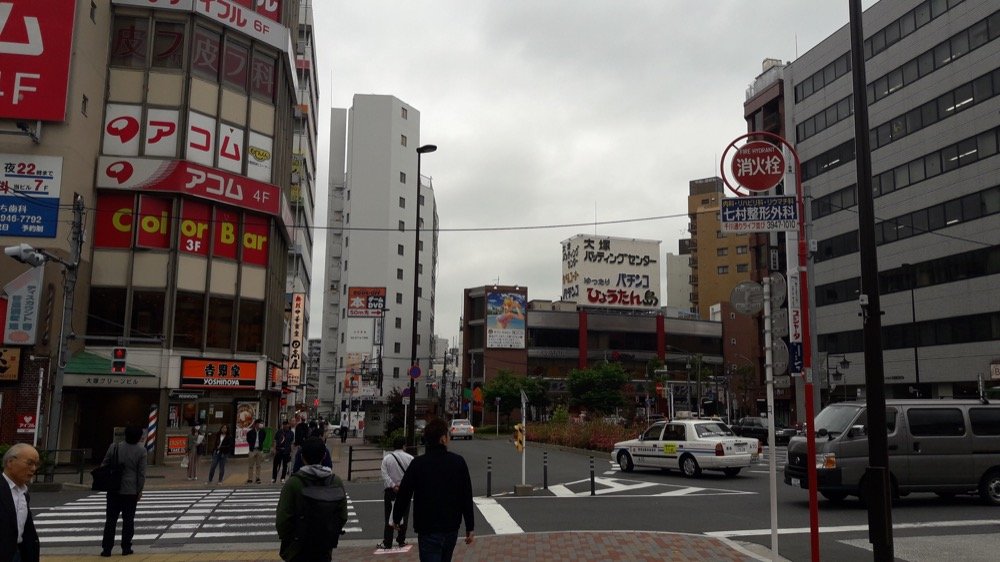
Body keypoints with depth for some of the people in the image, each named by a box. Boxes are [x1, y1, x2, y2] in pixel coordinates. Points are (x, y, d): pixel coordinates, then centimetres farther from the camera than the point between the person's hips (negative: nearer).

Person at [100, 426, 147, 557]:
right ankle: (126, 548, 10)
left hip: (114, 490, 2)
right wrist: (139, 490, 2)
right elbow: (141, 473, -7)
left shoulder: (114, 447, -2)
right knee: (128, 520, 7)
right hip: (131, 491, -2)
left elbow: (104, 465, 3)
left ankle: (106, 549, 10)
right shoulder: (141, 450, -7)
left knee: (111, 520, 8)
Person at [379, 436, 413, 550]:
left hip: (390, 490, 0)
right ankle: (401, 540, 18)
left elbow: (384, 475, -11)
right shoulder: (409, 458, -6)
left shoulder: (386, 458, -4)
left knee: (389, 517, 5)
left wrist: (393, 486, -13)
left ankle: (387, 543, 6)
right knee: (403, 516, 13)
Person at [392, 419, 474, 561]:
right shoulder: (458, 462, -4)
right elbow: (467, 498, -3)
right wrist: (470, 528, 4)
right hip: (451, 528, 3)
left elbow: (403, 494, -2)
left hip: (427, 530, -3)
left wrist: (396, 518, 16)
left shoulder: (417, 464, -8)